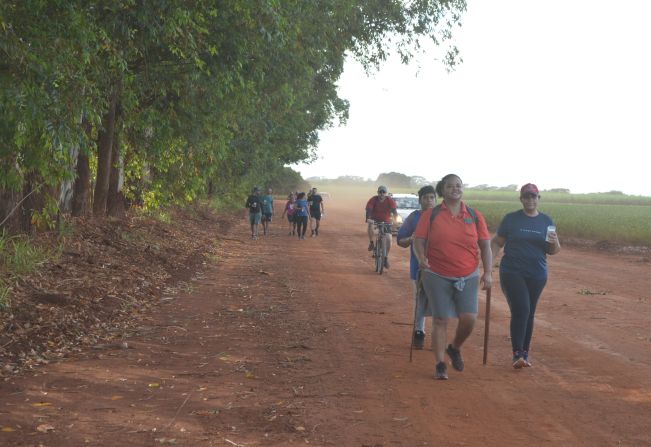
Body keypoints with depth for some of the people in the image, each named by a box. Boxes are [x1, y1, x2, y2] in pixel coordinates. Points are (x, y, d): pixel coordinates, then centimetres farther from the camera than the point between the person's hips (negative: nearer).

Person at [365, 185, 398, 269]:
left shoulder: (390, 201, -14)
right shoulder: (373, 200, -16)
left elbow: (394, 211, -22)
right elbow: (369, 210, -26)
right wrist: (368, 219, -45)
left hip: (386, 222, 1)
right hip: (375, 220, -1)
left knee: (388, 239, -12)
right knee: (371, 226, -35)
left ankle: (386, 257, 7)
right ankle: (371, 243, -11)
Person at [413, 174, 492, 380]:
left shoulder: (475, 216, 5)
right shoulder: (430, 215, 0)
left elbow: (485, 246, 7)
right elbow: (418, 241, -1)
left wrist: (488, 273, -2)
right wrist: (421, 258, -21)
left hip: (468, 277, 2)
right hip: (437, 276, -1)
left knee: (469, 318, -9)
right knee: (441, 320, -1)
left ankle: (455, 348, 20)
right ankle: (441, 365, 10)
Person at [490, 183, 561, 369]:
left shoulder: (546, 221, 8)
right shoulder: (511, 219, 2)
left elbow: (553, 251, 12)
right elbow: (497, 242, 5)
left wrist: (555, 243, -12)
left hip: (537, 275, 3)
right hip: (512, 273, -3)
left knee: (529, 314, 9)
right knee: (521, 310, -15)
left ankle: (524, 354, 19)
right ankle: (517, 354, -13)